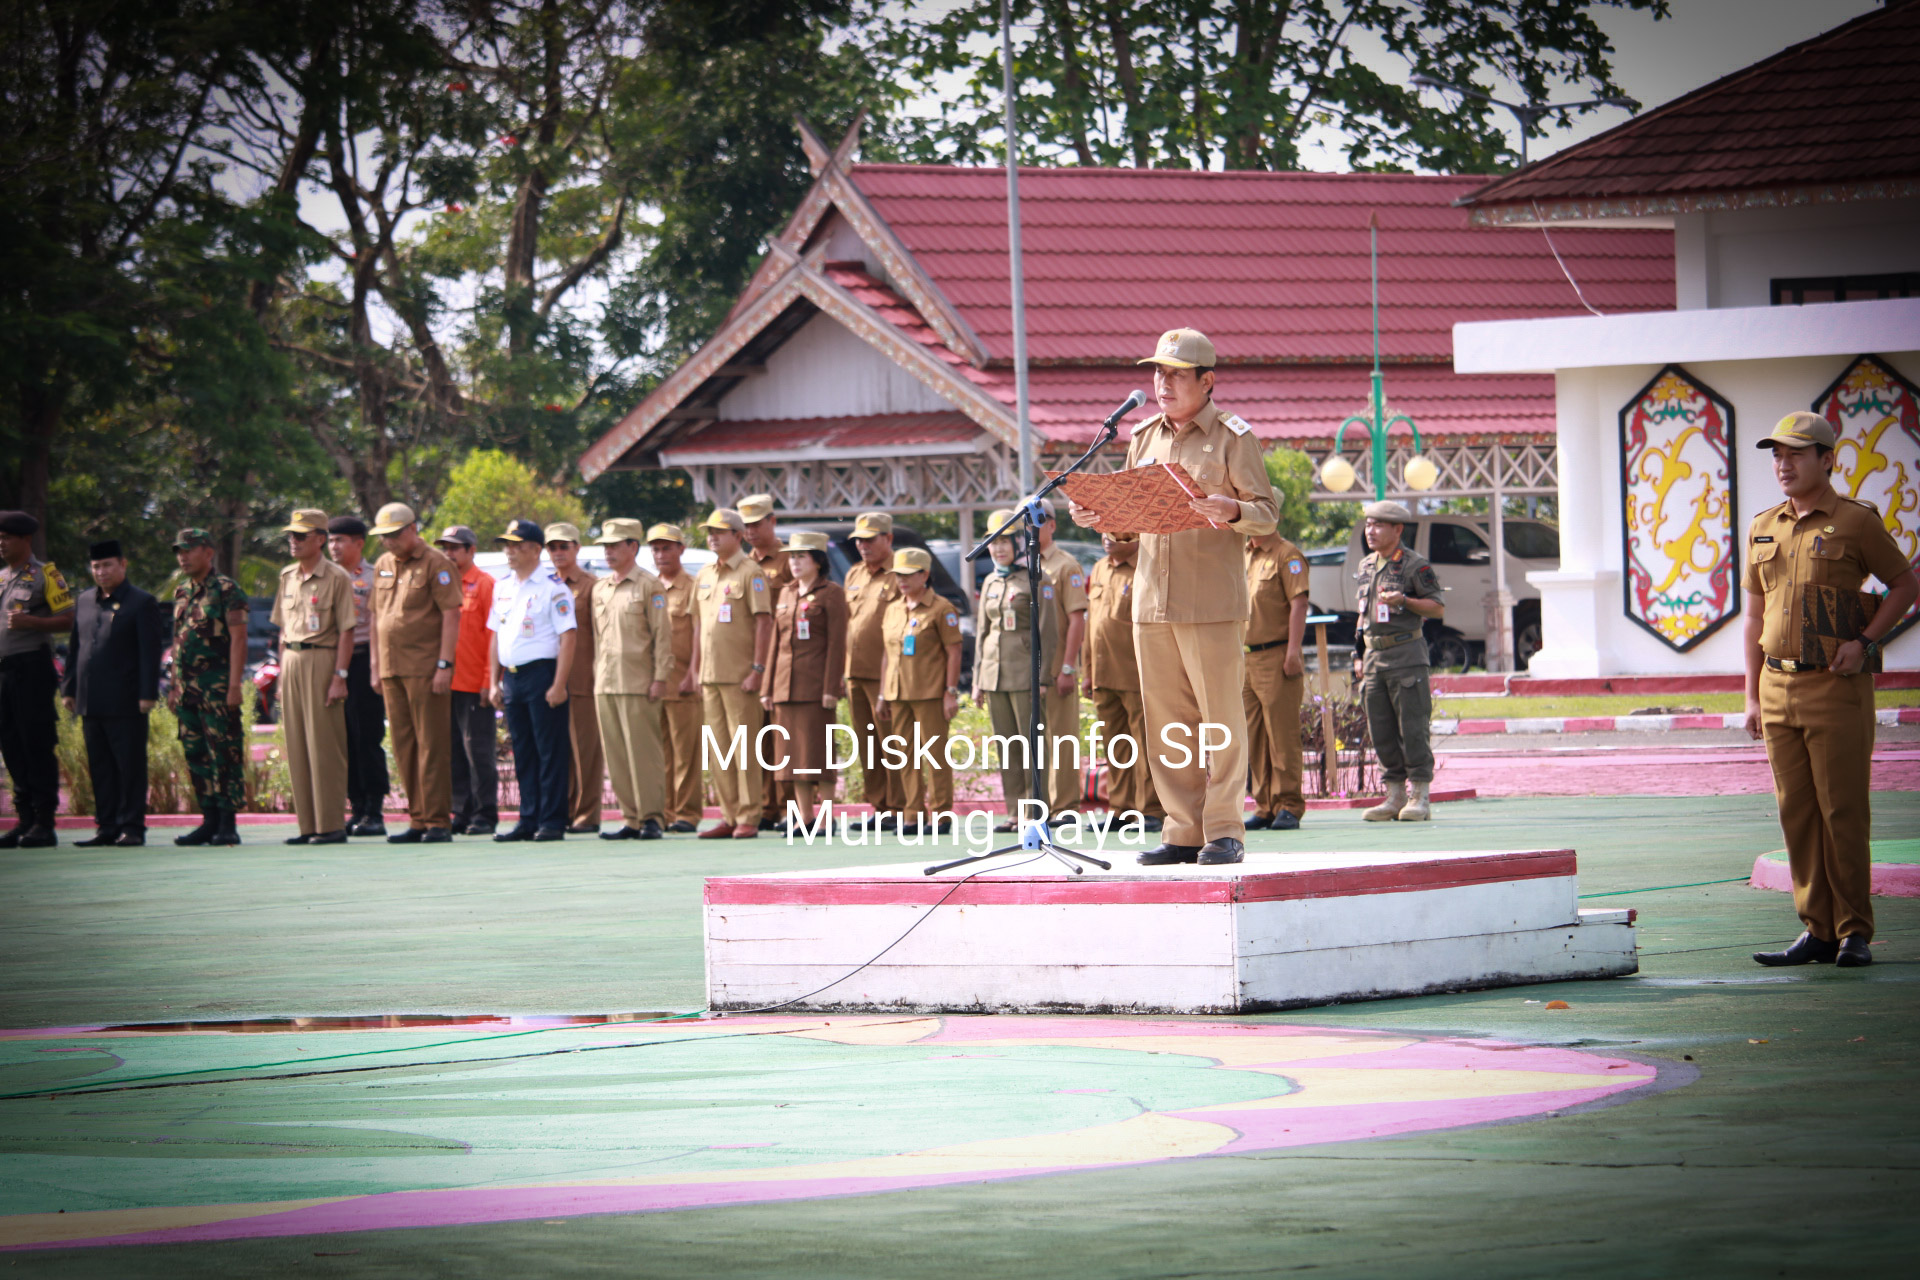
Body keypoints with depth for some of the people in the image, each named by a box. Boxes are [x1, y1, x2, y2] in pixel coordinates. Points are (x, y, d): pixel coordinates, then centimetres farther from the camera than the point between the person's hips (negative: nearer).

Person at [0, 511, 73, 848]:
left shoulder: (45, 574, -3)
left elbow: (68, 620, -6)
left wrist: (31, 622, -19)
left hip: (32, 666, -7)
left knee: (37, 744, -7)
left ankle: (44, 823, -6)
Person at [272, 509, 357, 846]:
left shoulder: (337, 578, -6)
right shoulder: (287, 577, 14)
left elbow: (346, 631, -9)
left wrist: (339, 676, -15)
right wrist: (282, 674, 14)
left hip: (321, 660, -7)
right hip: (291, 661, 7)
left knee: (324, 746, -7)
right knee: (297, 747, 6)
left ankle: (332, 824, -4)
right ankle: (308, 825, 10)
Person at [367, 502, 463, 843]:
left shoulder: (436, 564, -5)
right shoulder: (383, 566, 15)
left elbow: (451, 615, -10)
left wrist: (444, 664, -16)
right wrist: (376, 663, 15)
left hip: (425, 670, -7)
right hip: (392, 670, 7)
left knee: (432, 746, -5)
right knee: (404, 747, 7)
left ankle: (438, 822, -3)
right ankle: (418, 820, 12)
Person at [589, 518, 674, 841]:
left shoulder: (650, 586, -2)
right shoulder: (599, 589, 17)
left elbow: (662, 634, -6)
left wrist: (660, 678, -12)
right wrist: (596, 678, 15)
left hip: (637, 684, -6)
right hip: (605, 685, 6)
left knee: (643, 752, -6)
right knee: (615, 754, 5)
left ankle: (651, 818, -3)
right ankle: (631, 818, 9)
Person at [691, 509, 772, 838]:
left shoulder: (750, 573, -7)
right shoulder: (705, 576, 15)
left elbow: (764, 622, -11)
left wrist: (758, 669, -17)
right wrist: (697, 670, 15)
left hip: (740, 675, -7)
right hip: (711, 675, 7)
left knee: (744, 748, -5)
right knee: (720, 750, 8)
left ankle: (749, 817, -2)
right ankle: (730, 816, 13)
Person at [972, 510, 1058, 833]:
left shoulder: (1036, 581, -4)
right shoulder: (990, 583, 14)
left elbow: (1048, 631, -7)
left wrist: (1041, 677, -13)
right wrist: (978, 680, 14)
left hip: (1024, 673, -6)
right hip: (994, 671, 6)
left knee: (1031, 743, -6)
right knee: (1007, 745, 6)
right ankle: (1014, 812, 10)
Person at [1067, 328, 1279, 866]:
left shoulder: (1232, 437, -1)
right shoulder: (1143, 437, 16)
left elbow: (1268, 513, -4)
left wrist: (1232, 511, -24)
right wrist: (1099, 518, 2)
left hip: (1211, 601, -6)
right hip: (1152, 598, 6)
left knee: (1219, 716, -5)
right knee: (1166, 721, 5)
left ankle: (1225, 831, -1)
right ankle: (1185, 831, 11)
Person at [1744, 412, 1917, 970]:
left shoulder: (1857, 522, -3)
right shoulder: (1764, 529, 13)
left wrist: (1864, 642, -9)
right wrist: (1753, 696, 12)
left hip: (1836, 687, -5)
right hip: (1778, 687, 5)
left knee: (1843, 811, -5)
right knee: (1797, 813, 5)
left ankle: (1854, 932, 1)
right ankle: (1816, 930, 10)